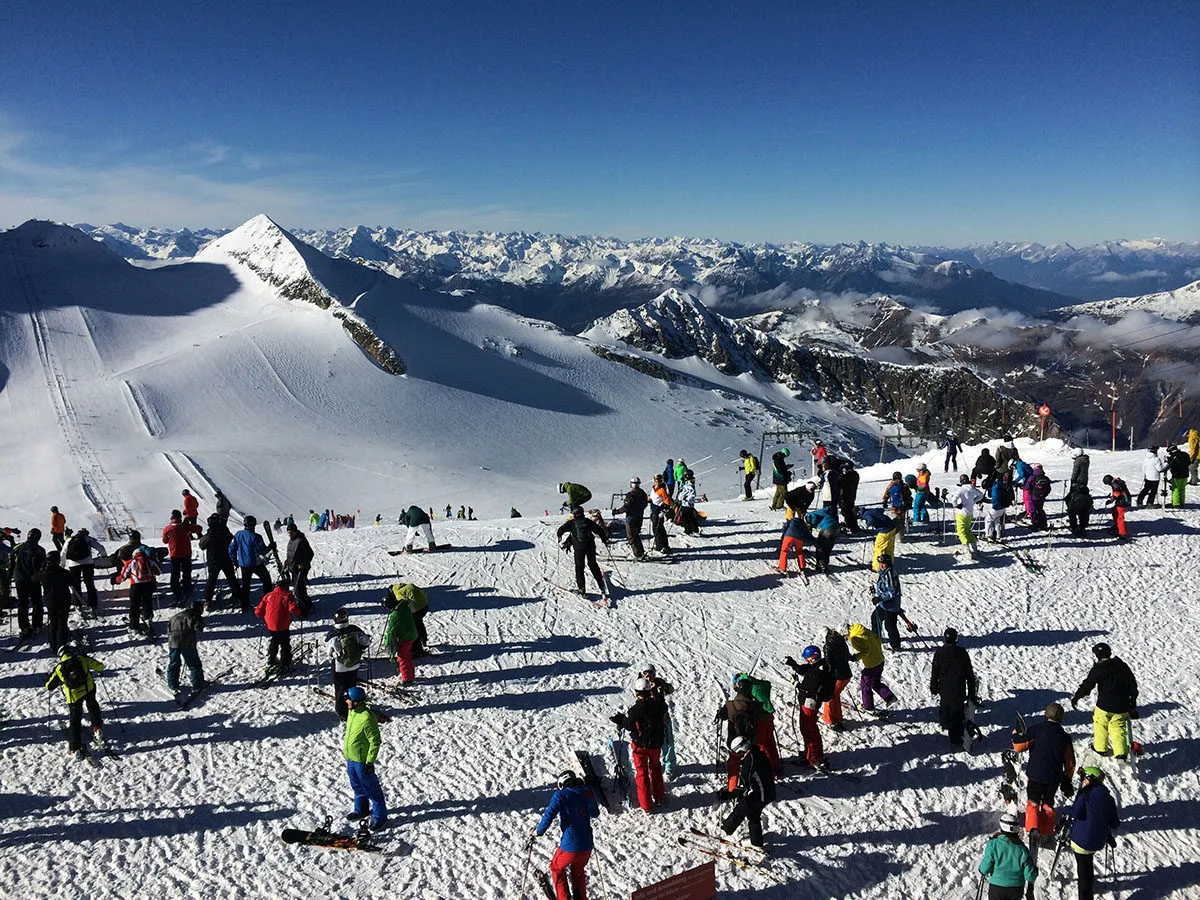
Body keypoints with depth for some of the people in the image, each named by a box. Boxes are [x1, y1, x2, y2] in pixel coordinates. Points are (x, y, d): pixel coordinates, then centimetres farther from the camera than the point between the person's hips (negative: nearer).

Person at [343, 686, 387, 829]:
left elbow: (375, 741, -23)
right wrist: (346, 750, 23)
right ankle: (361, 811, 44)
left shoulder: (367, 718, -29)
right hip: (351, 758, 9)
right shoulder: (351, 712, -1)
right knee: (357, 787, 25)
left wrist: (370, 762, -20)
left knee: (371, 789, 5)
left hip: (362, 761, -9)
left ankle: (380, 816, 19)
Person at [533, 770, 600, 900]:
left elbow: (549, 815, -15)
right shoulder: (587, 793, 6)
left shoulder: (560, 795, -9)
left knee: (557, 867, 23)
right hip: (587, 846, 5)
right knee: (578, 871, 30)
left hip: (570, 846, -4)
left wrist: (538, 832, -1)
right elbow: (595, 814, 21)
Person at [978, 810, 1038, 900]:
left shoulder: (993, 844, -14)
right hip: (1017, 889, 2)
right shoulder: (1022, 849, -10)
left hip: (996, 889, -2)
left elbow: (984, 869, -14)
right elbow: (1029, 875, -8)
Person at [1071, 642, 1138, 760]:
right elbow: (1133, 685, 15)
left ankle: (1100, 748, 25)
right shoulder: (1122, 666, 6)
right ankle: (1121, 752, 1)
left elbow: (1087, 685, -11)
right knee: (1118, 728, 12)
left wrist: (1076, 697, 1)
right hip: (1122, 706, 4)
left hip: (1105, 706, -4)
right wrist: (1133, 703, 25)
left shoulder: (1098, 669, -11)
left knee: (1100, 725, 17)